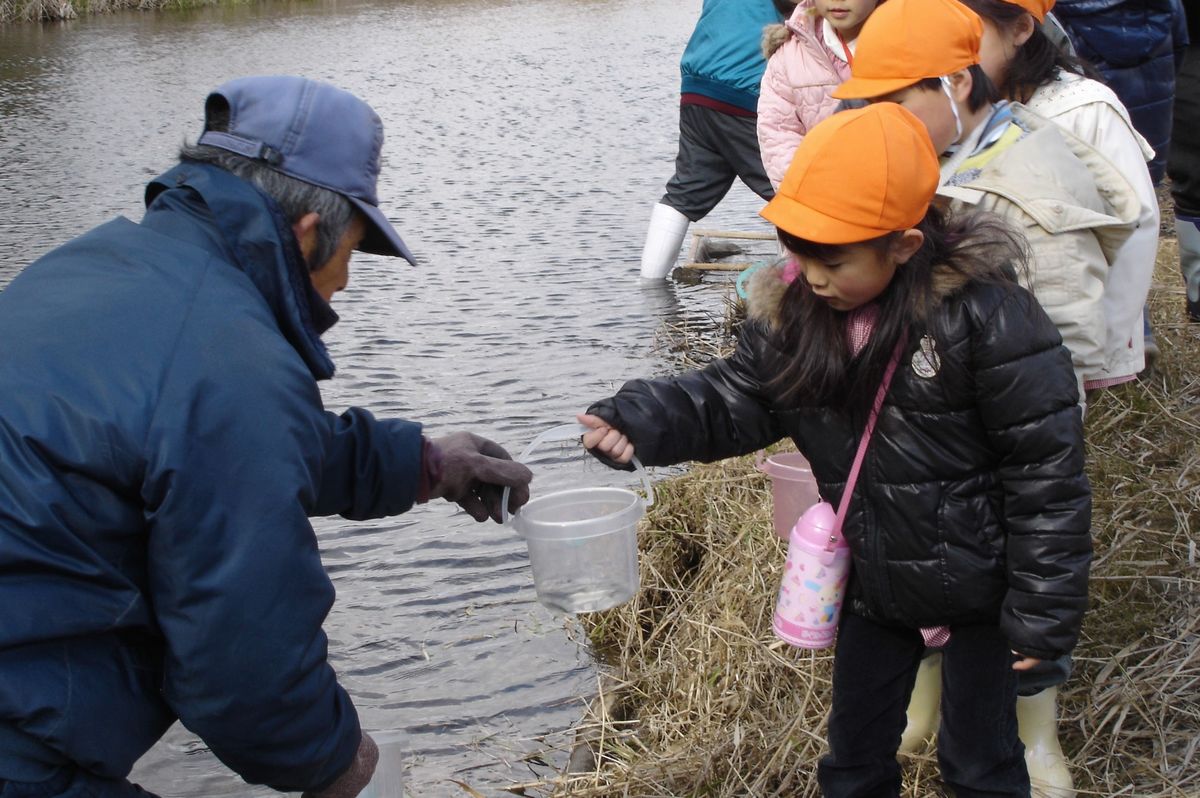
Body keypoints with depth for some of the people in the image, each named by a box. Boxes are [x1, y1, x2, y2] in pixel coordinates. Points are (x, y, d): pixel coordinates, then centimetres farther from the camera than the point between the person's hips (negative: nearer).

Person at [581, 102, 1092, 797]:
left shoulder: (984, 314, -25)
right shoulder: (792, 309, -9)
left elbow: (1047, 466, -21)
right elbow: (737, 398, -6)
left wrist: (1044, 609, -17)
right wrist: (642, 421, -25)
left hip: (980, 582, -5)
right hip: (874, 579, 5)